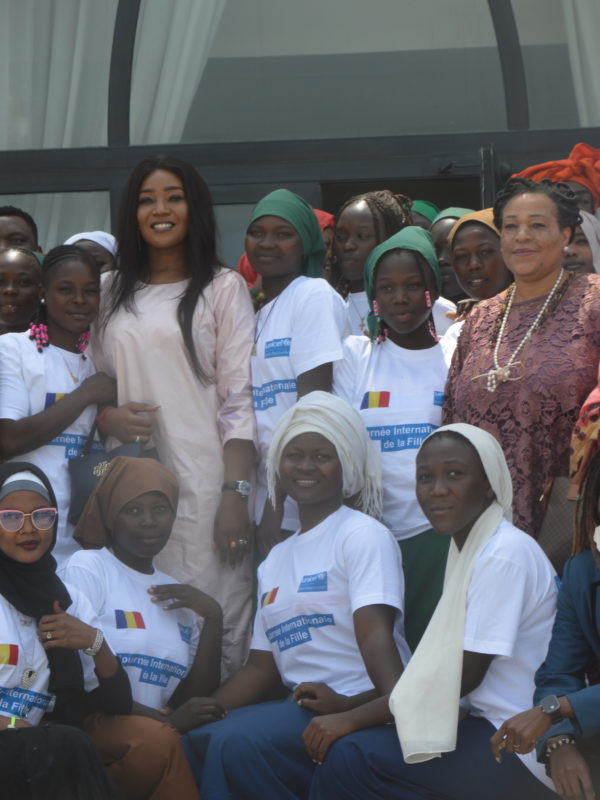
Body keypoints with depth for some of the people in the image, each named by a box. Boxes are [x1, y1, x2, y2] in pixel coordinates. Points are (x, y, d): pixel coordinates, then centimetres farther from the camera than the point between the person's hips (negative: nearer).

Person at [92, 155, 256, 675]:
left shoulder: (223, 288, 5)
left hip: (203, 480, -3)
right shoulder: (112, 292, 16)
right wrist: (108, 417, -4)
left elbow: (240, 398, -1)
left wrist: (236, 493, -10)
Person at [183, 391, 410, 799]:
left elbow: (376, 634, -18)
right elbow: (262, 666, 19)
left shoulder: (363, 535, -2)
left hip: (358, 708, -7)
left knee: (237, 742, -29)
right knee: (189, 741, -14)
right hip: (301, 707, 7)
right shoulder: (276, 561, 22)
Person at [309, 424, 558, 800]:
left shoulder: (505, 554, -17)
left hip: (519, 751, -9)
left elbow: (466, 675, -16)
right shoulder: (470, 546, 13)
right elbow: (448, 669, 11)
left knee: (351, 759, -15)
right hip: (487, 726, 9)